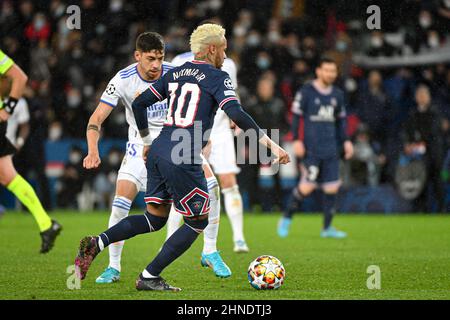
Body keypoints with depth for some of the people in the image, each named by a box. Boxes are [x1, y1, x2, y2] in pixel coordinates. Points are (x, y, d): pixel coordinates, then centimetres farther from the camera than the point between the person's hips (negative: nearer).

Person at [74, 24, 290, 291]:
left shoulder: (175, 74, 17)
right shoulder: (217, 77, -3)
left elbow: (139, 104, 17)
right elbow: (236, 114, -17)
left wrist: (147, 141, 29)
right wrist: (270, 143, -15)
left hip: (158, 152, 7)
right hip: (182, 159, -7)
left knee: (155, 219, 18)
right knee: (198, 221, 9)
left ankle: (96, 244, -1)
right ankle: (149, 277, 7)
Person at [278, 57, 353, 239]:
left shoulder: (337, 95, 15)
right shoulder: (306, 92, -2)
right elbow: (296, 116, -3)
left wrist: (345, 141, 15)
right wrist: (296, 140, -10)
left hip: (331, 149, 5)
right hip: (311, 148, -5)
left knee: (332, 187, 0)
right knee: (307, 186, -11)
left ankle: (327, 228, 10)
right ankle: (286, 219, 8)